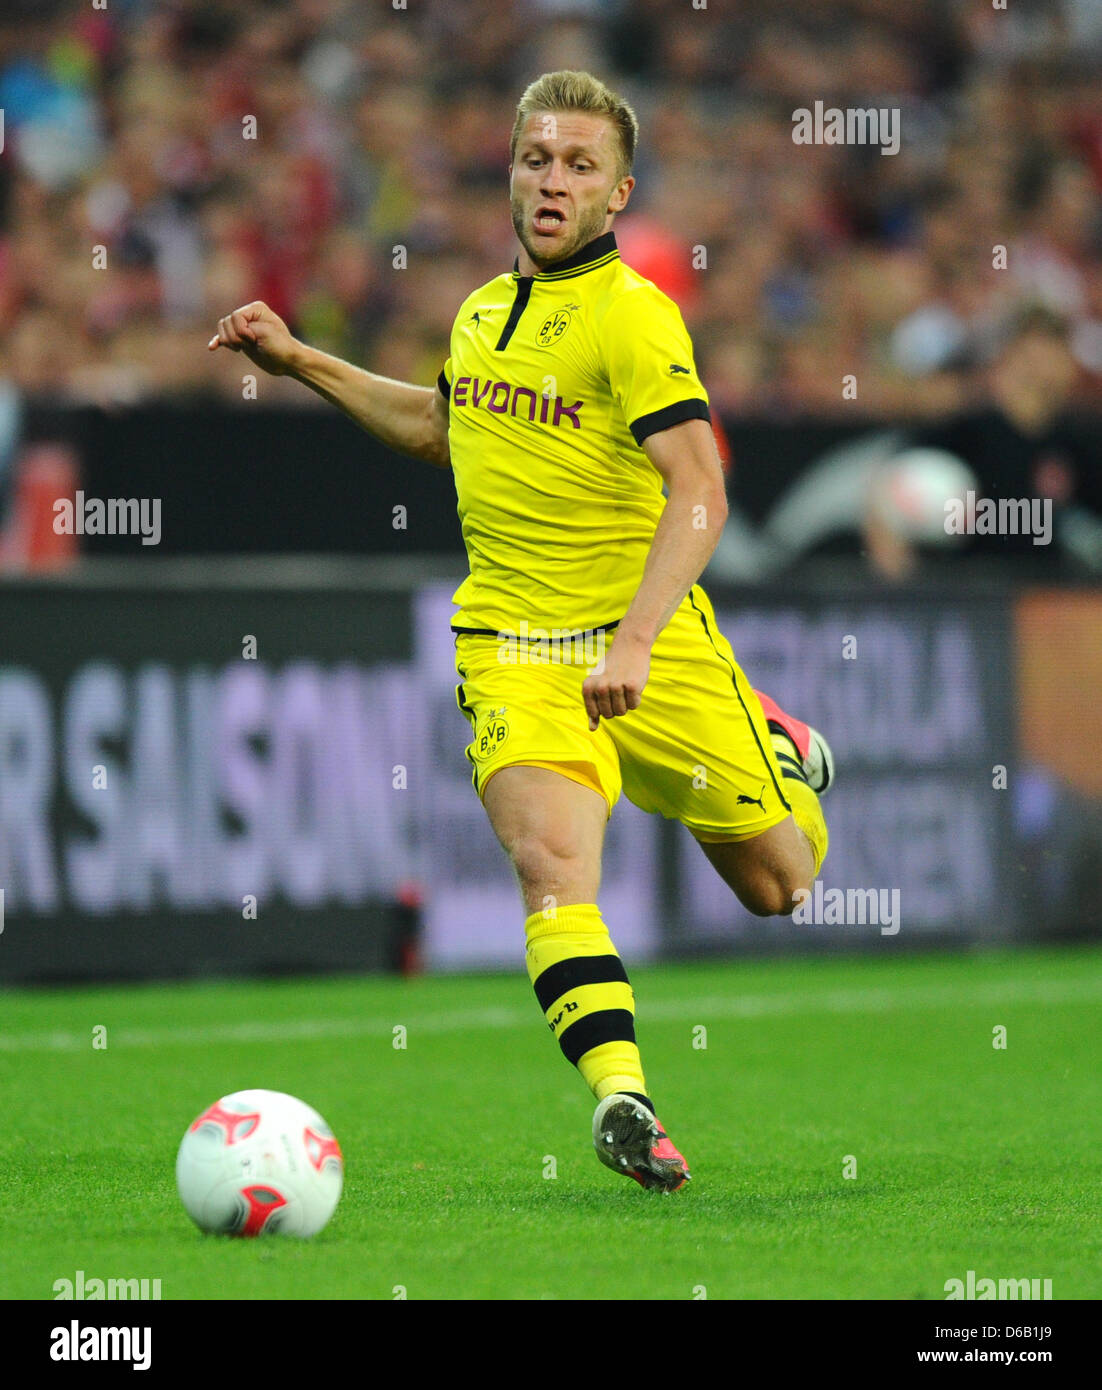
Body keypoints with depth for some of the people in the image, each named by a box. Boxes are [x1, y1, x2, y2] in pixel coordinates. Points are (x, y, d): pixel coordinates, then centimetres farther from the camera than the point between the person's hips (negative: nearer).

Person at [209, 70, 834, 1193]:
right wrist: (299, 362, 25)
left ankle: (776, 752, 44)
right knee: (549, 860, -25)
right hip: (513, 648, 4)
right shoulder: (482, 310, 9)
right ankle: (621, 1098, -31)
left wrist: (634, 641, -35)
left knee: (776, 888, 11)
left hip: (650, 645, -4)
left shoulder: (631, 314, -13)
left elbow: (698, 493, -22)